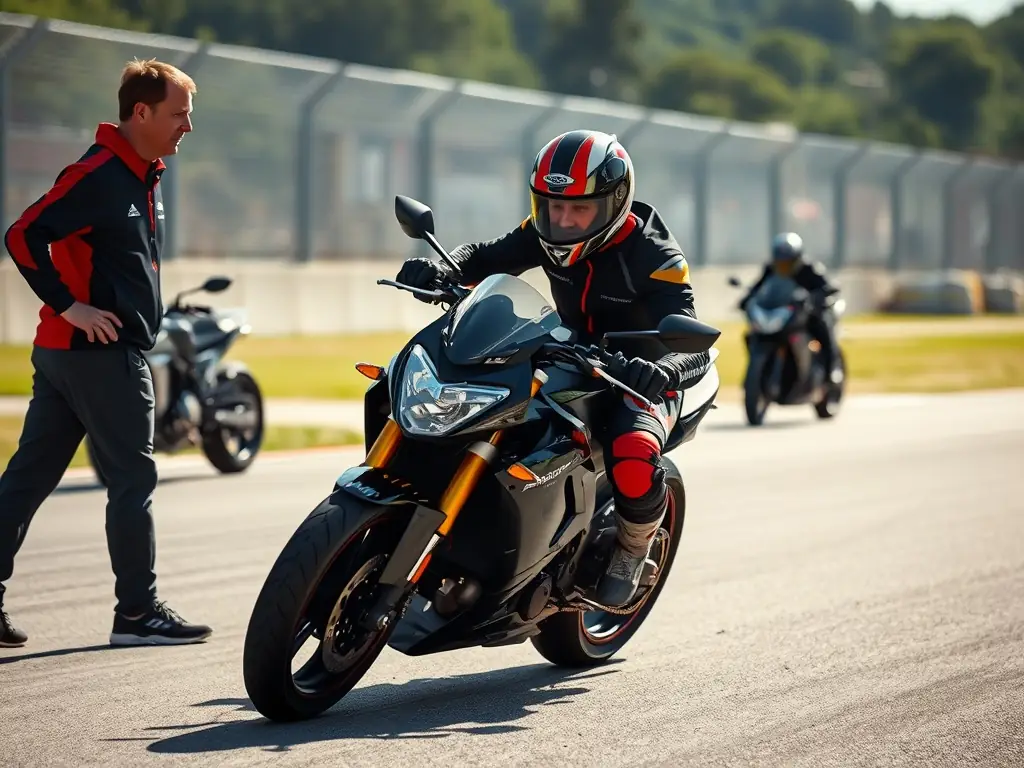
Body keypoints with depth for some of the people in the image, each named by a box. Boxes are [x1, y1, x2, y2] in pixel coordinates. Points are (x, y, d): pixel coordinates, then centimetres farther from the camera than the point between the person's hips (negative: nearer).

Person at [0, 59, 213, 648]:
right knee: (133, 479, -3)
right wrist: (71, 305, -20)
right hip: (102, 351, -10)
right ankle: (139, 614, 3)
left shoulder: (144, 177, 15)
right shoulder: (99, 173, -15)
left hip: (64, 351, 10)